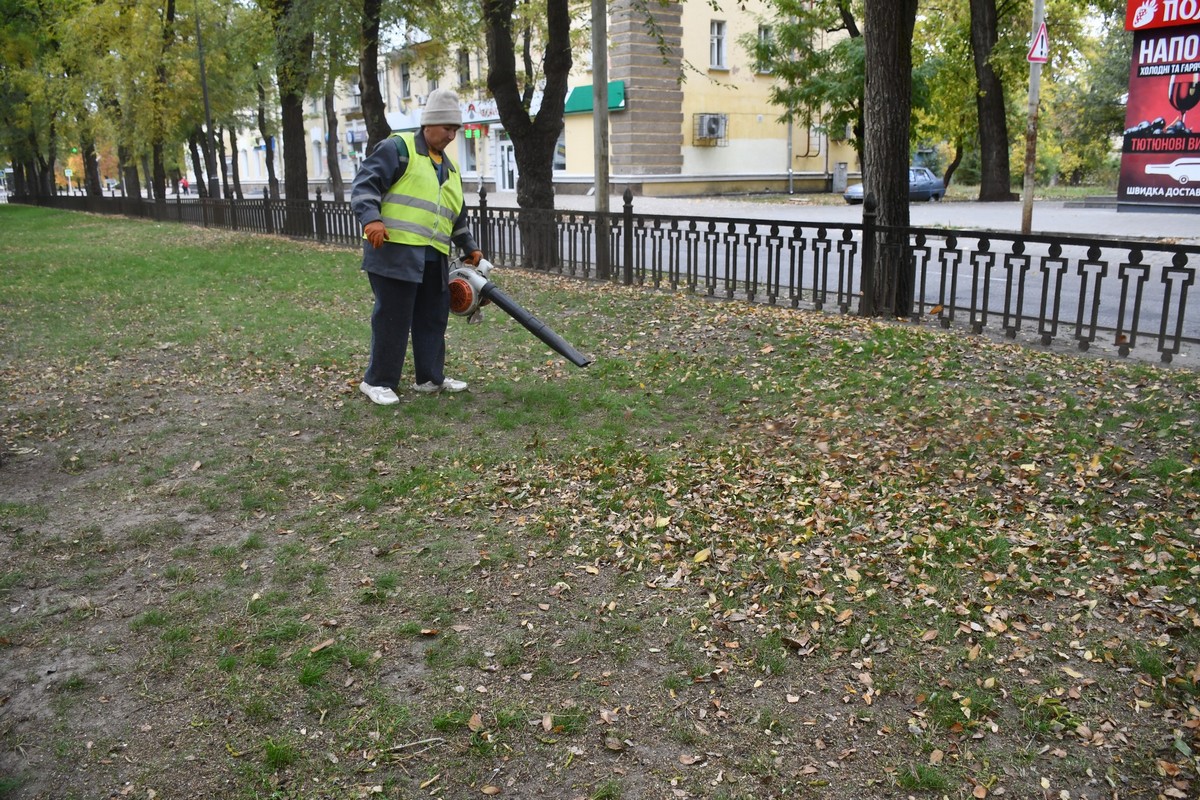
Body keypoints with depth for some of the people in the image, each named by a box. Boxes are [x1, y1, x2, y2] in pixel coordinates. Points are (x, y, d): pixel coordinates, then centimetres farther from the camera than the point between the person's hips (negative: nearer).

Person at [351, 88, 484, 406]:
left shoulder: (450, 167, 23)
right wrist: (371, 219, -25)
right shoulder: (397, 148, -2)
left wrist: (470, 248, 30)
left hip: (434, 258, 8)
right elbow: (365, 183, -11)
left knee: (433, 318, 11)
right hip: (395, 252, -8)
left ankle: (430, 377, 23)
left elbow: (457, 216, 32)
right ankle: (377, 381, 6)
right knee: (393, 318, -5)